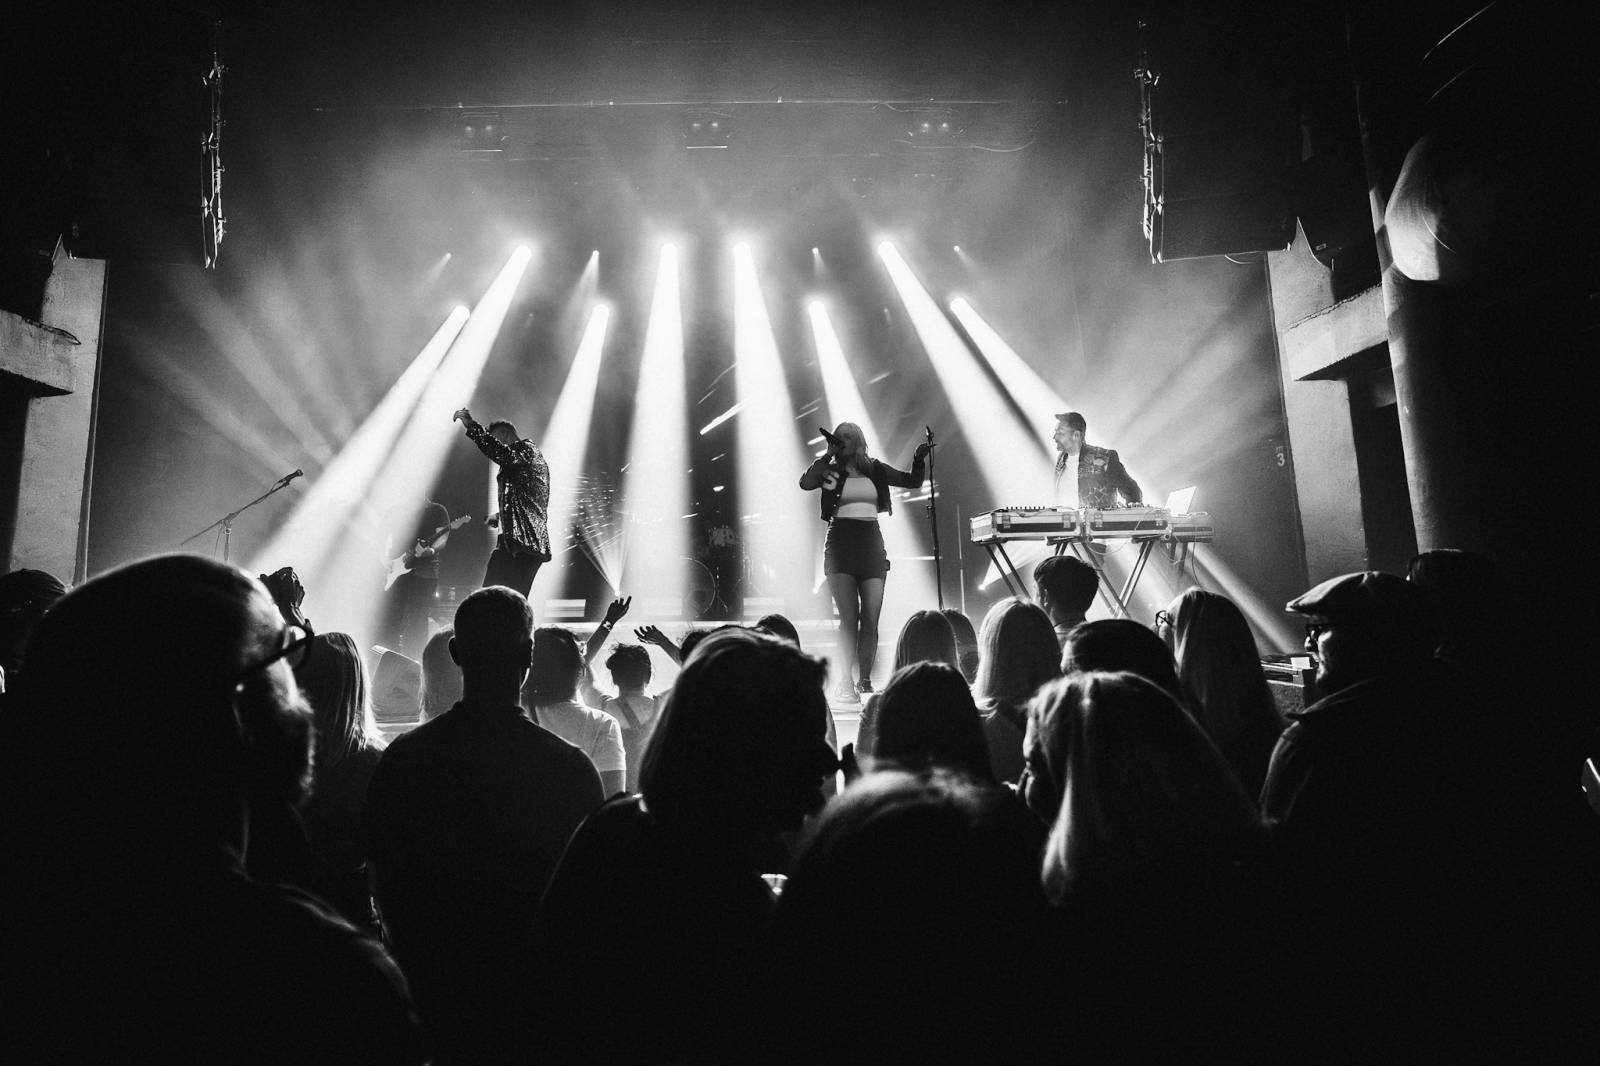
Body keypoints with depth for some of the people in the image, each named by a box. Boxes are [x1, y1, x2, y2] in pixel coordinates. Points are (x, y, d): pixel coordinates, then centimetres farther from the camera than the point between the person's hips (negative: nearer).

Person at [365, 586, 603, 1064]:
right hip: (536, 1003, -2)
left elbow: (385, 889, 1)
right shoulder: (571, 768, -20)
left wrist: (424, 967, 15)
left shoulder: (400, 759, -10)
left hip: (433, 996, 3)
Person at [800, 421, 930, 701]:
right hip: (840, 544, -2)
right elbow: (806, 483, -13)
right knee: (849, 617, -9)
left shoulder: (876, 470, 13)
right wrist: (828, 455, -10)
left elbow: (913, 481, 16)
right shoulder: (831, 471, 6)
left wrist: (919, 460, -1)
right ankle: (845, 683, -4)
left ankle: (865, 682, 8)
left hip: (871, 544, 2)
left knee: (871, 619, -2)